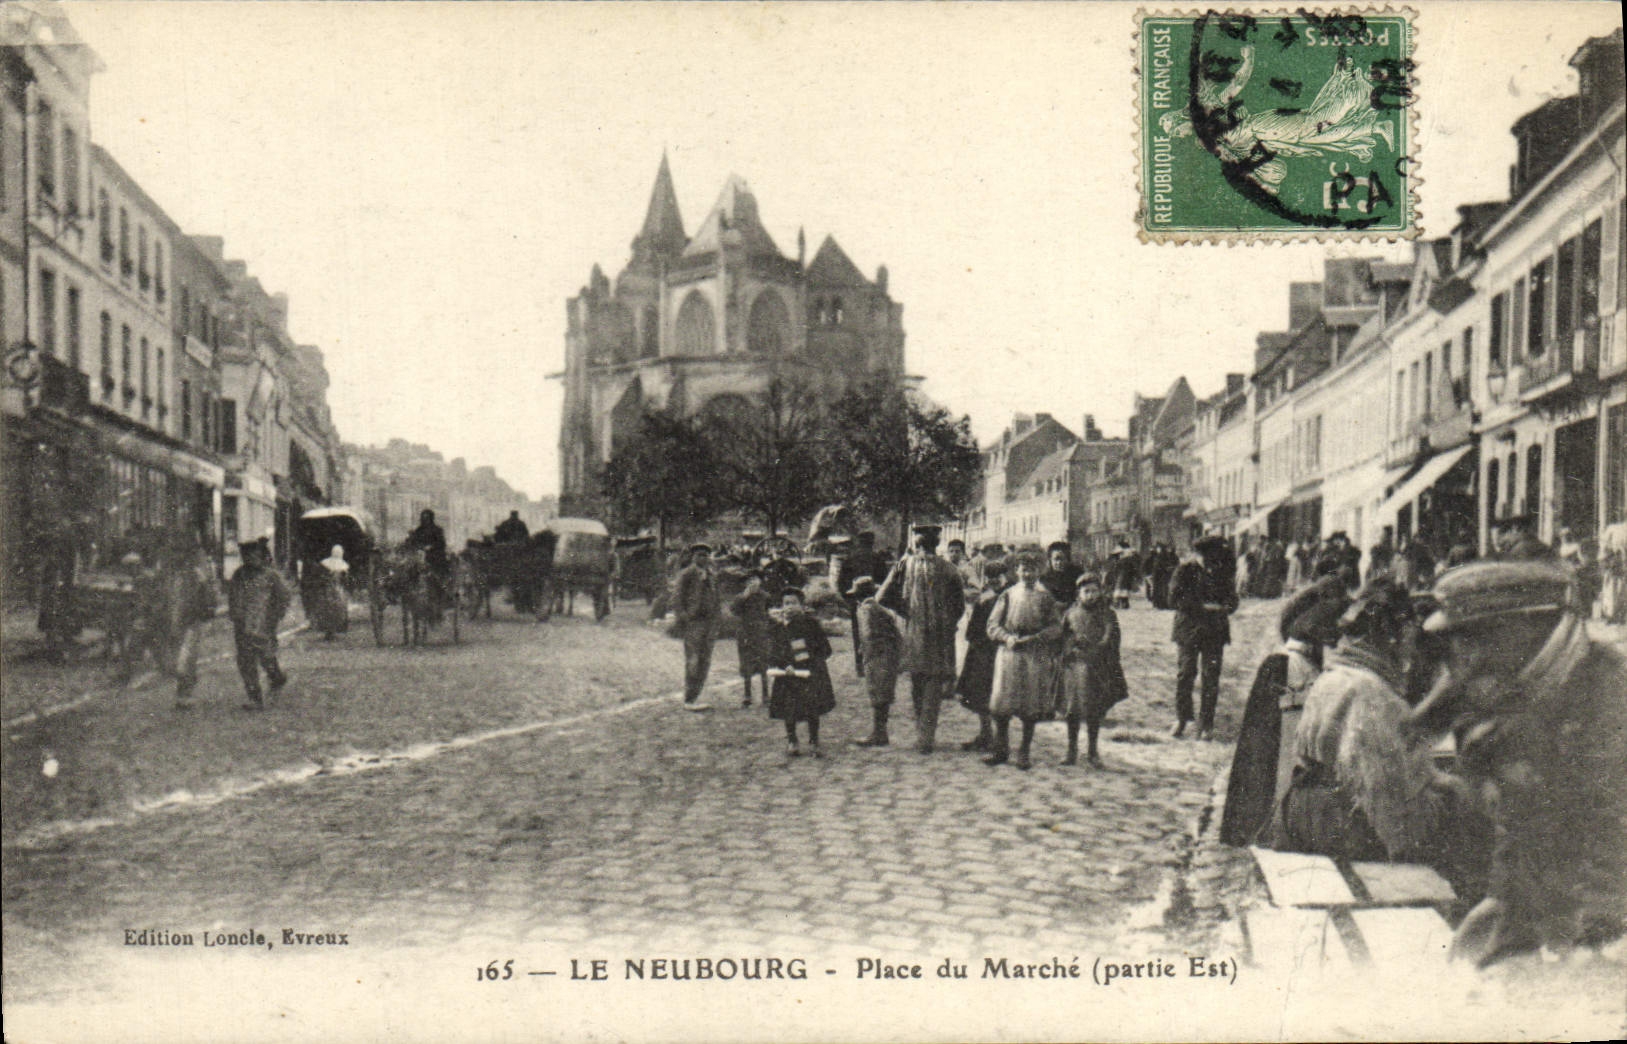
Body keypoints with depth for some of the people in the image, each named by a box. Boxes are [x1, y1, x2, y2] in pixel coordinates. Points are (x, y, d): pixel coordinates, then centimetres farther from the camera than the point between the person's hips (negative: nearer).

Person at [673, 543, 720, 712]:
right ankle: (689, 700, -2)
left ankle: (695, 696, 17)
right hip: (692, 622, -7)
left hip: (708, 621, 7)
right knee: (692, 661, -7)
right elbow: (678, 599, -7)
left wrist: (714, 625, 16)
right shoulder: (686, 575, -4)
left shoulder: (710, 576, 16)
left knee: (705, 661, 9)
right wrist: (681, 621, -14)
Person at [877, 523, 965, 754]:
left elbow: (884, 597, -5)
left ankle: (920, 732, 23)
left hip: (913, 632, 1)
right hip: (940, 637, -1)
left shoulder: (905, 564, -3)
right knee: (934, 684, 3)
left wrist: (906, 612, 9)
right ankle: (925, 739, -2)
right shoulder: (948, 569, -4)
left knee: (916, 682, 15)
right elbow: (960, 606, 1)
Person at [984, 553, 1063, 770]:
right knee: (1001, 705, -1)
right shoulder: (1007, 595, 8)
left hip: (1037, 656, -1)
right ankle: (1001, 750, 12)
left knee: (1031, 707, 2)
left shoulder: (1045, 597, 6)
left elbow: (1056, 628, 1)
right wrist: (1007, 637, -13)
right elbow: (993, 625, 6)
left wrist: (1032, 638, -14)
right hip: (1009, 653, 1)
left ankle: (1025, 752, 12)